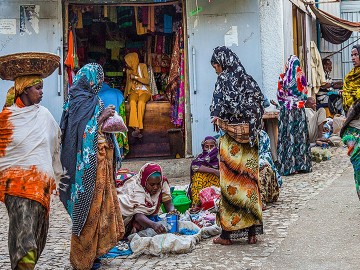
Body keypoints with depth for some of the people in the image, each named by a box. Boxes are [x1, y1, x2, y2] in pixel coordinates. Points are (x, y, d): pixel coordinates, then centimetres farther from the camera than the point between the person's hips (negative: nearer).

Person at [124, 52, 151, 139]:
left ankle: (138, 128, -39)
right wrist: (124, 96, 14)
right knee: (132, 102, -34)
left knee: (141, 102, -38)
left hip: (144, 91, -3)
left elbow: (147, 81, -11)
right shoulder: (128, 70, 12)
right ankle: (136, 128, -43)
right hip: (134, 91, 3)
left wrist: (135, 77, -19)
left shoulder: (142, 66, -3)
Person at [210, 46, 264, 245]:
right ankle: (252, 232, 13)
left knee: (230, 183, 0)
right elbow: (259, 103, 7)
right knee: (250, 181, 9)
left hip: (232, 139, -6)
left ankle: (227, 233, 6)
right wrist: (252, 127, 11)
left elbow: (223, 105, -20)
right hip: (250, 139, 6)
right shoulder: (248, 79, 9)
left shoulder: (224, 79, -8)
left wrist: (217, 116, -5)